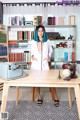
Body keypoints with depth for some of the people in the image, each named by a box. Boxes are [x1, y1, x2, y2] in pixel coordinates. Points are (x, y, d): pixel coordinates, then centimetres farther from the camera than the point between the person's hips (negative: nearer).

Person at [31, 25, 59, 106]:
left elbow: (50, 50, 15)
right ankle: (39, 98, 19)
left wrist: (49, 56, -3)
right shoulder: (34, 42, 7)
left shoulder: (47, 41, 4)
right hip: (35, 64, 2)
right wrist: (32, 56, -1)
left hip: (44, 64, -1)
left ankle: (56, 98, 5)